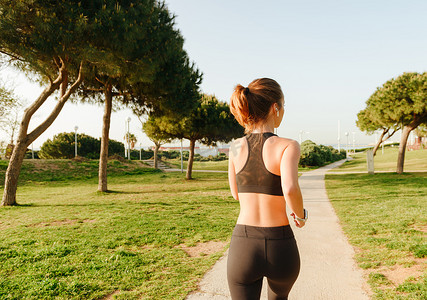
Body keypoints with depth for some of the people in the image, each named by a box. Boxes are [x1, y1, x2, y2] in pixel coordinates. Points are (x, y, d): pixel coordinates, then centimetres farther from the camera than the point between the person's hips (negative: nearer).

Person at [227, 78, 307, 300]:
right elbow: (290, 189, -30)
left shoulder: (236, 147, 0)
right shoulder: (287, 146, -12)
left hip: (242, 248, 1)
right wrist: (300, 215, -9)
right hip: (280, 249, -1)